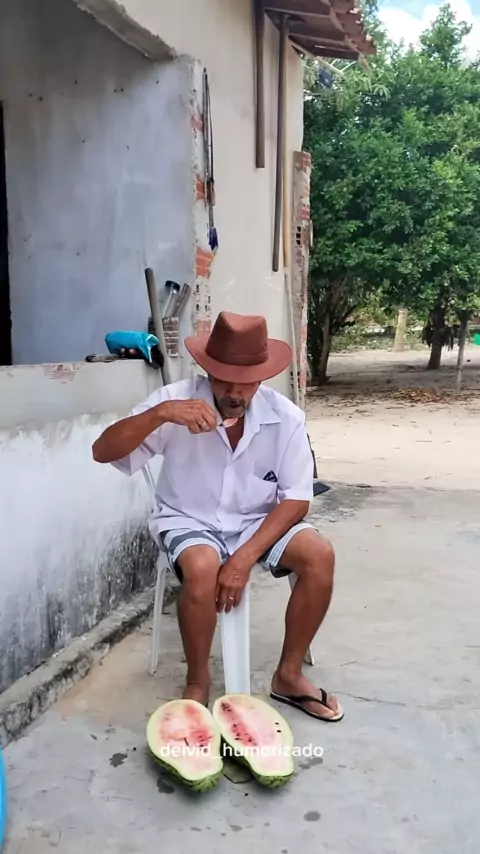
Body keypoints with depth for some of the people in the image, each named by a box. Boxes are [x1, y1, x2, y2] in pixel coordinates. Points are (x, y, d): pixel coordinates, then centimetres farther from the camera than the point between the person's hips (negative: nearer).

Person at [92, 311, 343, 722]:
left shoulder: (285, 416, -13)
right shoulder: (178, 398, -18)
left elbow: (296, 500, -11)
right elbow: (102, 451, -22)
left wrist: (245, 557, -22)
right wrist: (160, 413, -40)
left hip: (258, 522, 3)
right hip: (189, 521, -2)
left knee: (320, 555, -21)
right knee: (202, 566, -34)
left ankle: (288, 675, -1)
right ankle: (197, 682, -8)